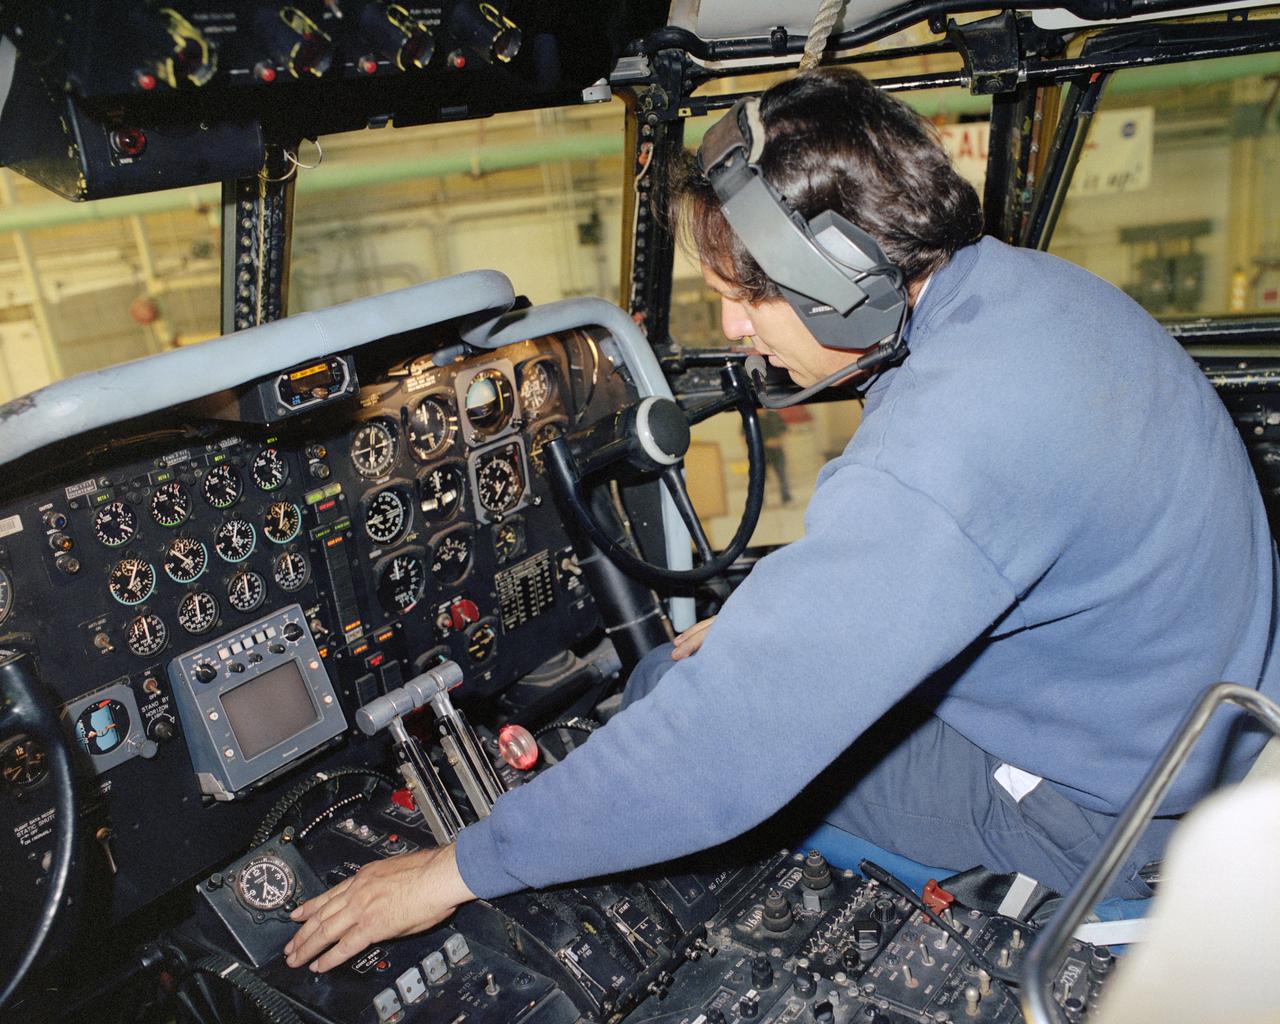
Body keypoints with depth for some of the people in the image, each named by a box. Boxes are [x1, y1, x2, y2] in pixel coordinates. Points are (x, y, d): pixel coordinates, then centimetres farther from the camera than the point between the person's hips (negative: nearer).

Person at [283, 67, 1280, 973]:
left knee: (676, 688, -6)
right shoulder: (1033, 282, -4)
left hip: (1108, 813, -9)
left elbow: (717, 748, -34)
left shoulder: (941, 447, -36)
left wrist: (463, 867, -22)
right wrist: (778, 619, 9)